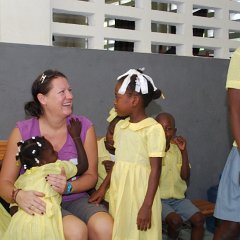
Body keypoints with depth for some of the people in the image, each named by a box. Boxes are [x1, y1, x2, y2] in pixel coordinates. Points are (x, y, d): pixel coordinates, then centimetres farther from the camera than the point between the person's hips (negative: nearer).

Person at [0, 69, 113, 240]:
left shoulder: (84, 126, -2)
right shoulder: (23, 132, -7)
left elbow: (91, 175, 2)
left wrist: (68, 187, -19)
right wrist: (19, 196, -28)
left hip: (76, 199, 2)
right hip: (41, 204, -2)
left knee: (105, 226, -28)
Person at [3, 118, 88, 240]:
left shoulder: (21, 179, 19)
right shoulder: (57, 167, 10)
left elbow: (13, 209, 12)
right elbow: (83, 165, 23)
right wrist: (76, 137, 29)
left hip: (19, 225, 5)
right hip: (43, 224, -5)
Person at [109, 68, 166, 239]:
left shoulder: (153, 129, -13)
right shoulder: (120, 126, 8)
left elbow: (155, 169, -14)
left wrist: (147, 206, -17)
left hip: (139, 195, -6)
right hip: (118, 194, 6)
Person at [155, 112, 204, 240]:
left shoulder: (177, 150, 6)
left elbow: (185, 176, 0)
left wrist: (184, 152, -9)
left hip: (178, 198, 5)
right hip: (158, 198, -4)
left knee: (199, 219, -14)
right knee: (175, 220, -27)